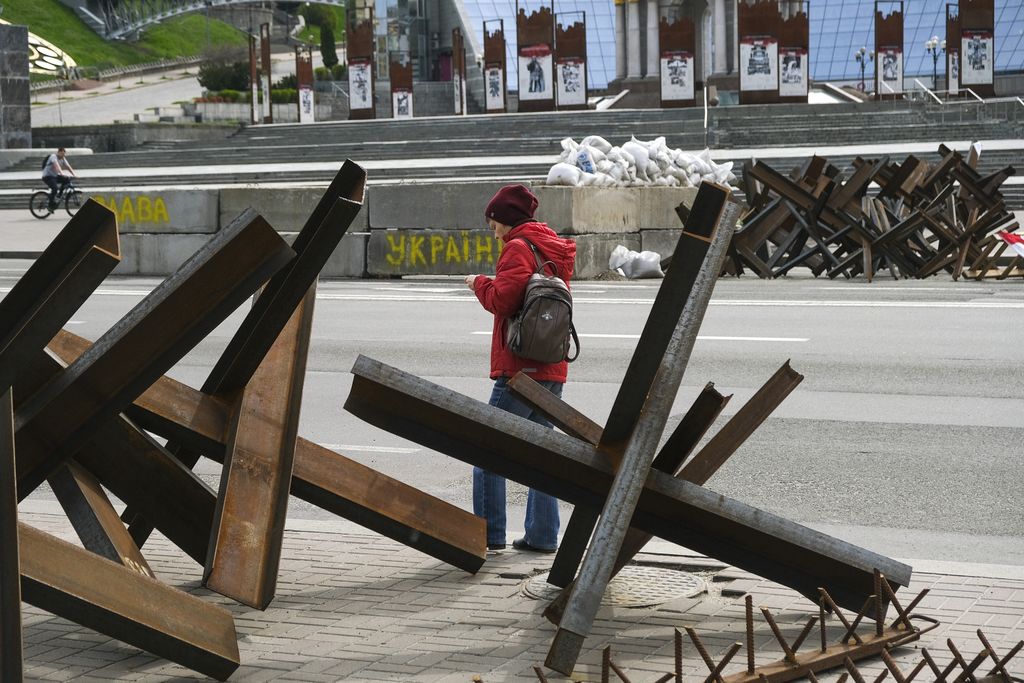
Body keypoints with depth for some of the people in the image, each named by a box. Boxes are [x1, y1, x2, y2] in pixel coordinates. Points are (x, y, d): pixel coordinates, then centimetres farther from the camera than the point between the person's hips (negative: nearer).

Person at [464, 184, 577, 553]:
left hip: (519, 369, -9)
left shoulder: (519, 249, -9)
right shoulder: (556, 250, 18)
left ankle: (489, 533, -6)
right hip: (552, 370, 9)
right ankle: (542, 534, 12)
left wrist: (480, 283, -1)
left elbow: (501, 299, -19)